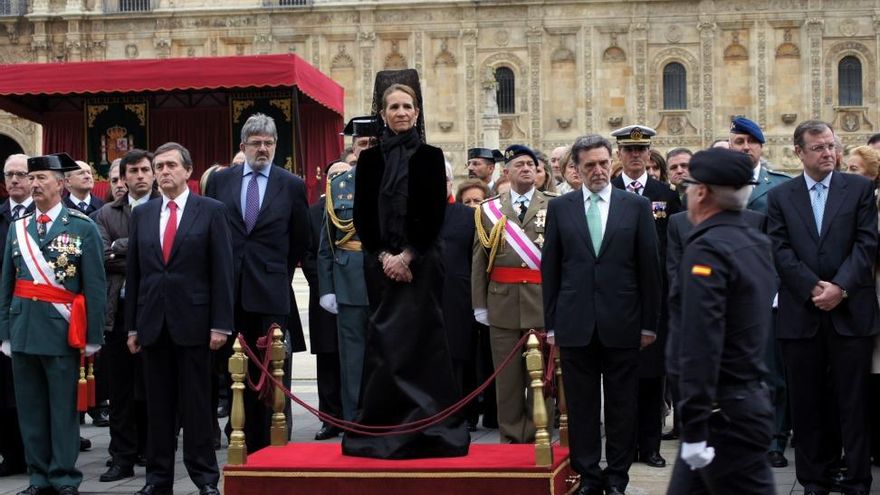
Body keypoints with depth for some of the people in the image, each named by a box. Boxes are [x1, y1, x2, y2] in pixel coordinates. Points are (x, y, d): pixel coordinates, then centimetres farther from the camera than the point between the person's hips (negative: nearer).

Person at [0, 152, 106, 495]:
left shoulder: (83, 227, -2)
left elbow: (95, 286, -4)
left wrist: (93, 336, -8)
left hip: (61, 330, -4)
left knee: (63, 409, 1)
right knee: (30, 409, 9)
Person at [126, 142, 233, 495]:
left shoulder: (211, 211, -1)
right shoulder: (141, 214, 11)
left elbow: (222, 271, -4)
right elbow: (133, 272, 11)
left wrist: (220, 324, -9)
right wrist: (132, 326, 7)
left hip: (192, 321, -3)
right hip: (152, 322, 4)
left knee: (197, 403, 1)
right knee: (158, 405, 8)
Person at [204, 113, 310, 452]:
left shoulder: (292, 186, 3)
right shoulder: (219, 181, 7)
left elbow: (300, 240, 10)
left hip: (272, 294, -2)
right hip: (231, 292, 2)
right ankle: (247, 446, 13)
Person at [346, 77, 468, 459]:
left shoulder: (430, 156, 2)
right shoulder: (370, 159, 8)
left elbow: (436, 215, -4)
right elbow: (361, 216, 4)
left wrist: (407, 256, -12)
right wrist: (384, 256, -8)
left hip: (420, 264, -2)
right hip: (381, 263, 2)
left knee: (419, 342, -2)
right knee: (385, 345, 3)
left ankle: (426, 432, 4)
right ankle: (384, 431, 9)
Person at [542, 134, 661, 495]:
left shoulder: (637, 206, 3)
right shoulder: (560, 208, 6)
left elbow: (649, 267, 3)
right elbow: (550, 268, 7)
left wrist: (649, 323, 1)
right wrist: (551, 323, 3)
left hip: (621, 324, -1)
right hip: (575, 325, 1)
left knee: (622, 407, 7)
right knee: (581, 407, 6)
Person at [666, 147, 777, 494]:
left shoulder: (707, 249, -18)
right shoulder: (757, 242, 8)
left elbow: (700, 345, -23)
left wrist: (694, 429, -23)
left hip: (724, 413, -9)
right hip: (750, 396, 9)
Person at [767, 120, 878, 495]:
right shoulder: (780, 196, 8)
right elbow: (781, 251, 0)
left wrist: (840, 287, -13)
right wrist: (813, 289, -10)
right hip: (801, 313, 1)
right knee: (807, 403, 6)